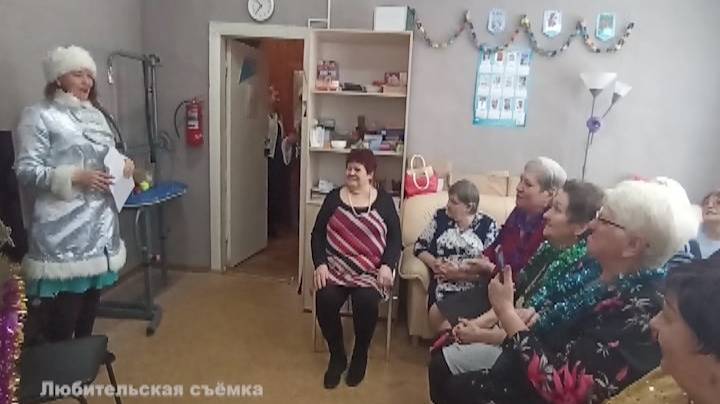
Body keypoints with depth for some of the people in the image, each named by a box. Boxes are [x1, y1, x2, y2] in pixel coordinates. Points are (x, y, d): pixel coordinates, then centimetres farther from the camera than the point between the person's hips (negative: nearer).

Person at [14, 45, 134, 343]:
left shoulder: (95, 114, 15)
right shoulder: (39, 116, -6)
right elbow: (26, 172, -12)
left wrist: (124, 164, 1)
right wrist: (76, 177, -22)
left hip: (100, 226, 7)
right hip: (63, 232, -7)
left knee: (88, 308, 17)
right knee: (61, 320, -3)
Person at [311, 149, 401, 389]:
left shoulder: (384, 201, 5)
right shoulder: (334, 198, 8)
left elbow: (395, 238, 3)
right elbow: (317, 234, 6)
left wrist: (387, 266, -13)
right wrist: (320, 264, -9)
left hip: (372, 271, -1)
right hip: (336, 267, 2)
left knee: (366, 301, -31)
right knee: (325, 300, -27)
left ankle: (360, 356, -2)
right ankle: (337, 356, -1)